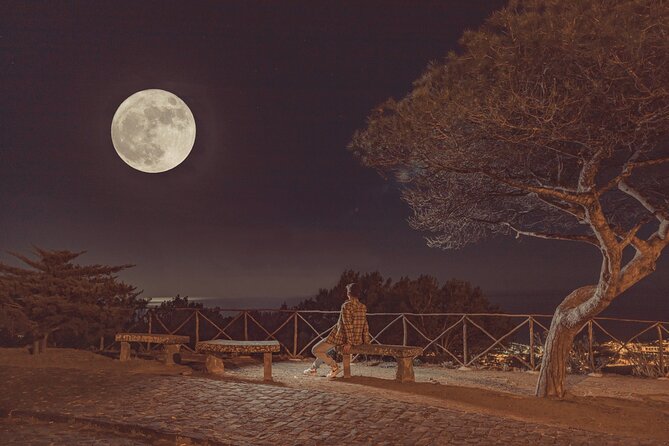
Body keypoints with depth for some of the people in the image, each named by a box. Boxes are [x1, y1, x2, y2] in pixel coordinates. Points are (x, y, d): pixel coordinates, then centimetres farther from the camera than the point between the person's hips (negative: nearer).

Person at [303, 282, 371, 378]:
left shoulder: (346, 306, -17)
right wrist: (366, 341, 12)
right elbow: (365, 326, 7)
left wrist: (349, 343, -21)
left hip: (341, 338, -8)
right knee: (324, 348, 30)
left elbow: (348, 325, -22)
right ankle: (314, 368, 38)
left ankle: (334, 366, -3)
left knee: (315, 350, 5)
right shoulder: (363, 307, 4)